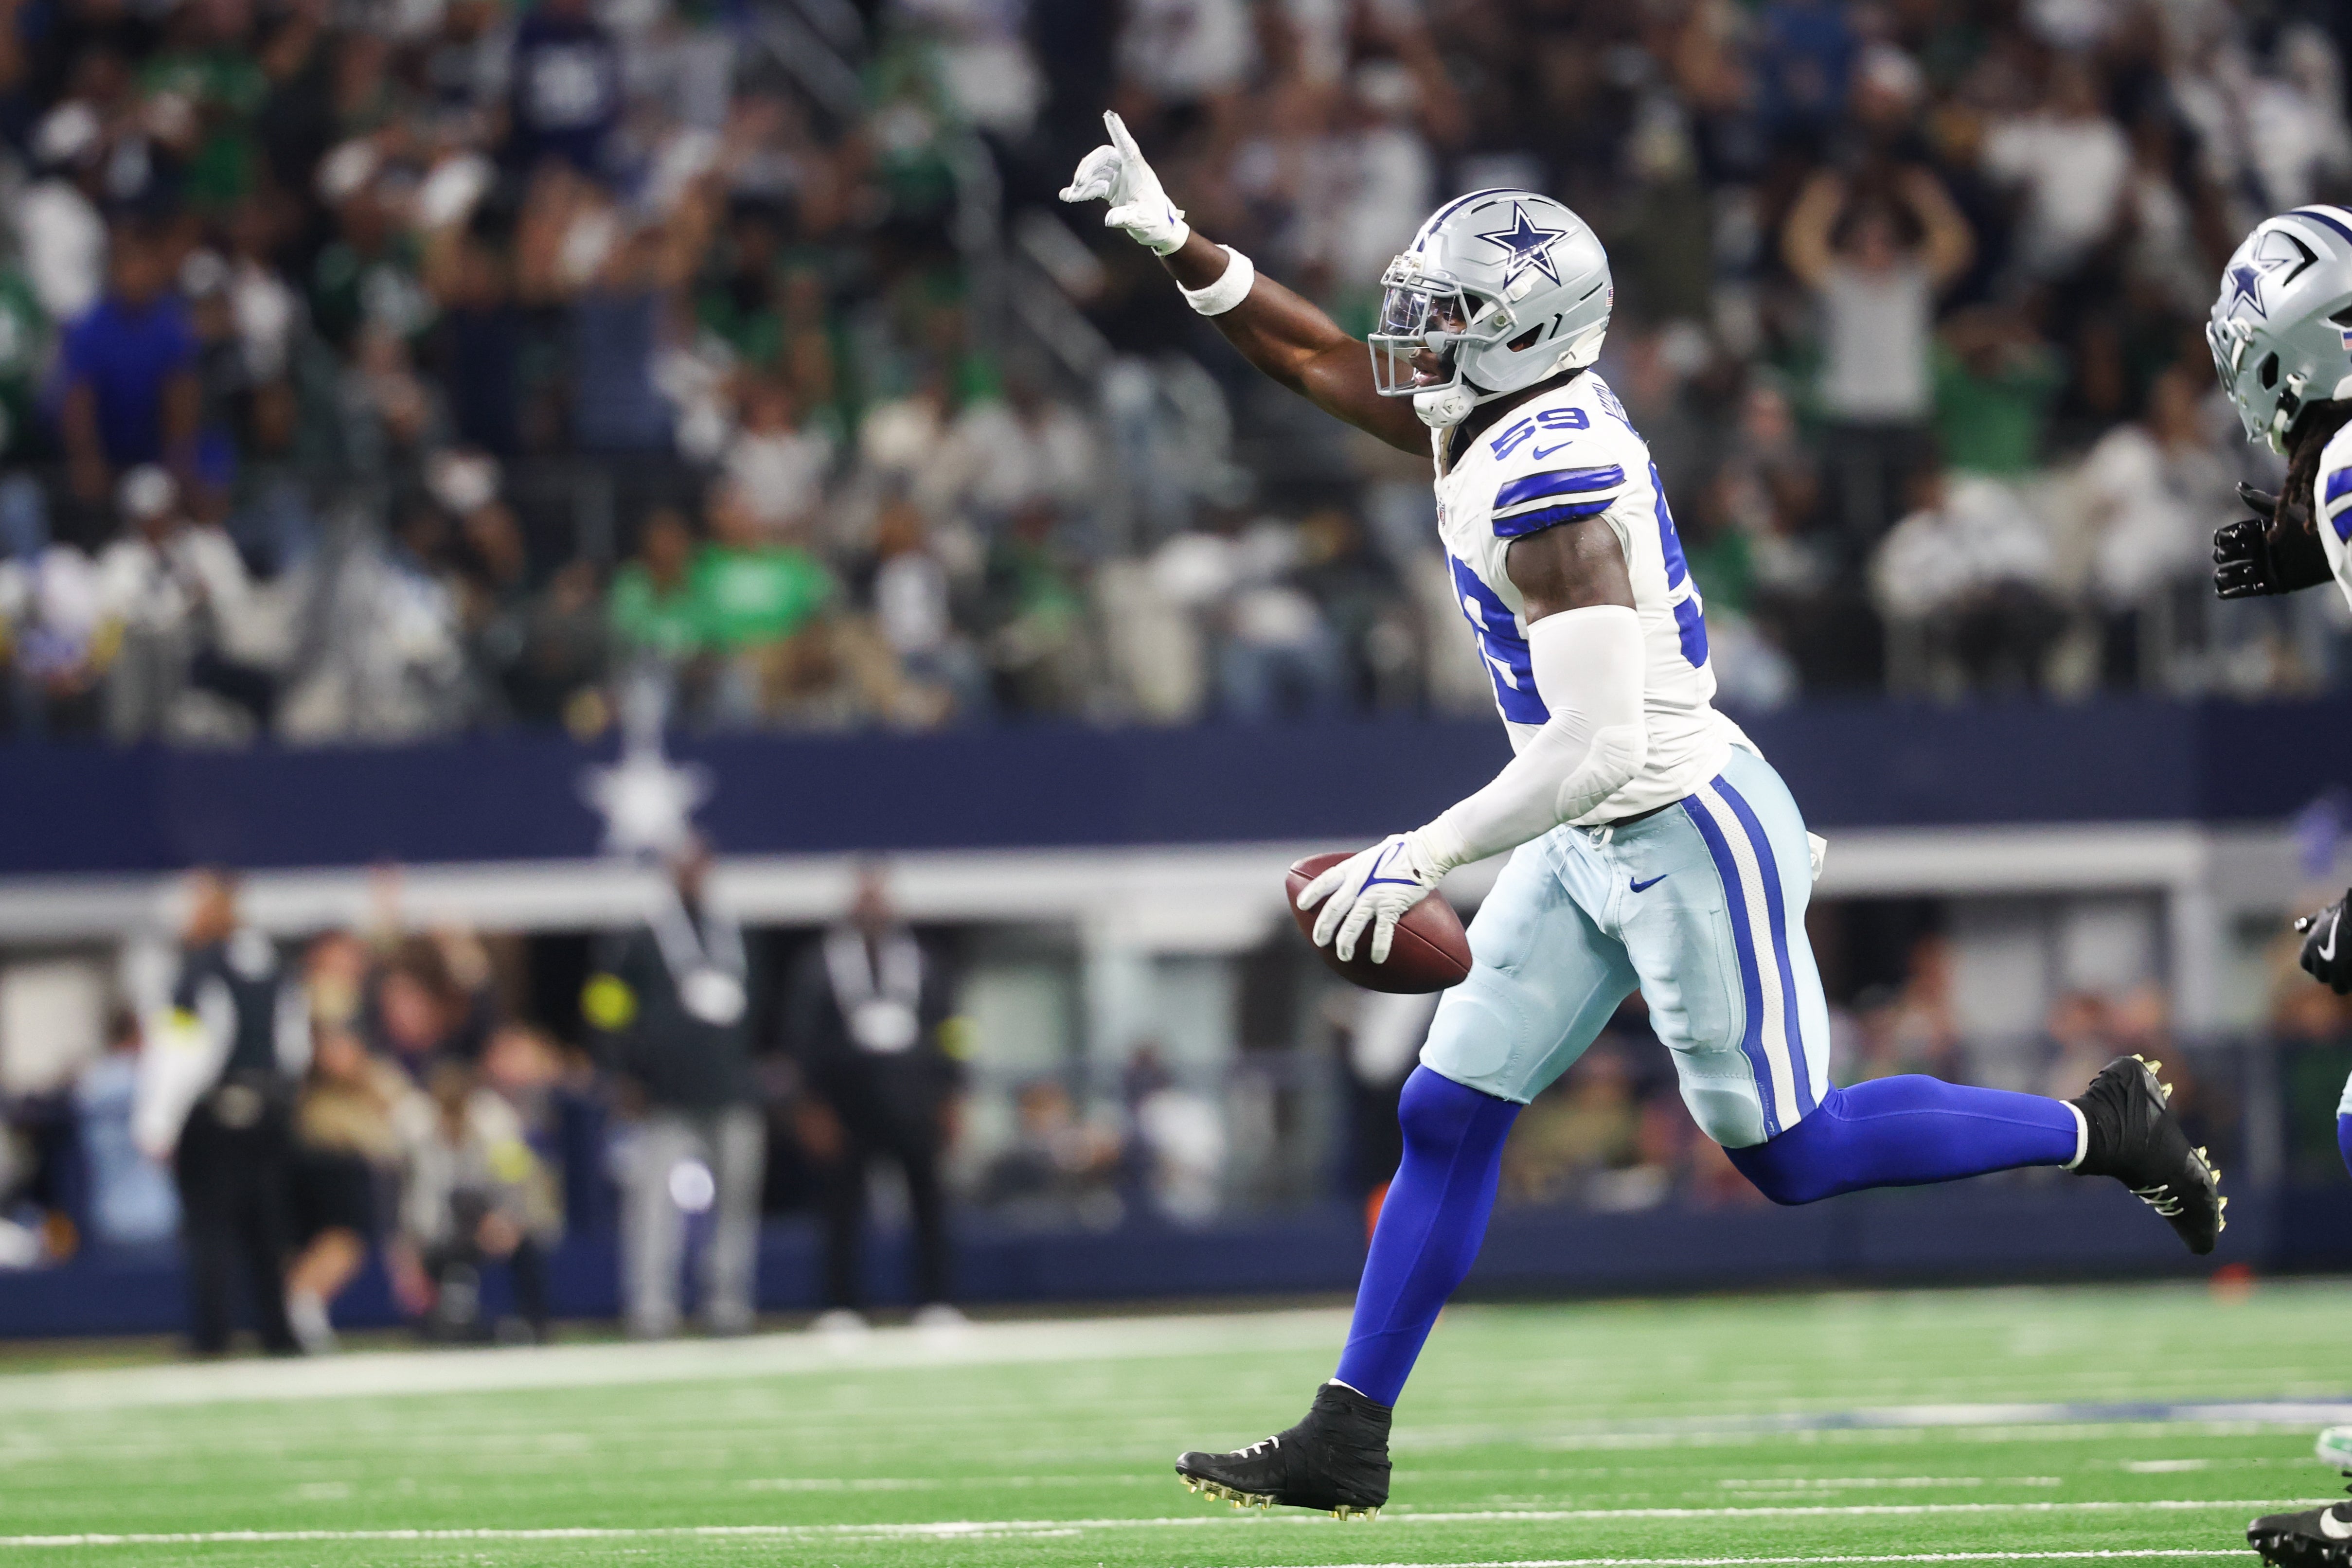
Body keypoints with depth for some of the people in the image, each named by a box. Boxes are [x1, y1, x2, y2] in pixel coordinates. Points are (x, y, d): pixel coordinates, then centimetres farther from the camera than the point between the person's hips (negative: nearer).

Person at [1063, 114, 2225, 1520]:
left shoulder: (1549, 483, -26)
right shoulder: (1529, 414, 1)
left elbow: (1595, 746, -29)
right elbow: (1326, 365, 15)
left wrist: (1423, 860, -21)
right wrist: (1176, 243, 8)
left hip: (1688, 835, -9)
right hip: (1600, 846, 9)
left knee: (1794, 1156, 3)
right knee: (1447, 1120, 7)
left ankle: (2102, 1129, 18)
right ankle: (1346, 1442, 11)